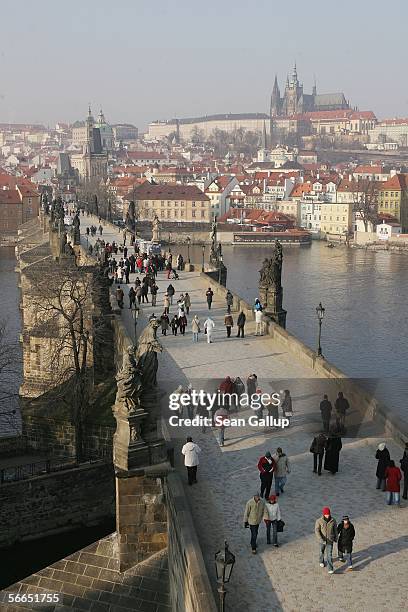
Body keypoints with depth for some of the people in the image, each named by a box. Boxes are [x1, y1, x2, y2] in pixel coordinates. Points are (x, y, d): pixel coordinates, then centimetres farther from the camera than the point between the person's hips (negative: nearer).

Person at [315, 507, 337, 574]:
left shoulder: (333, 520, -14)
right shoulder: (319, 521, -20)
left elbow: (335, 529, 2)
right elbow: (317, 531, -21)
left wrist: (336, 538, 11)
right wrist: (321, 540, -31)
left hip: (330, 541, 0)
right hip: (322, 540, 0)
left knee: (329, 554, -5)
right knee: (322, 551, 23)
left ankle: (330, 569, 2)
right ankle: (321, 561, 52)